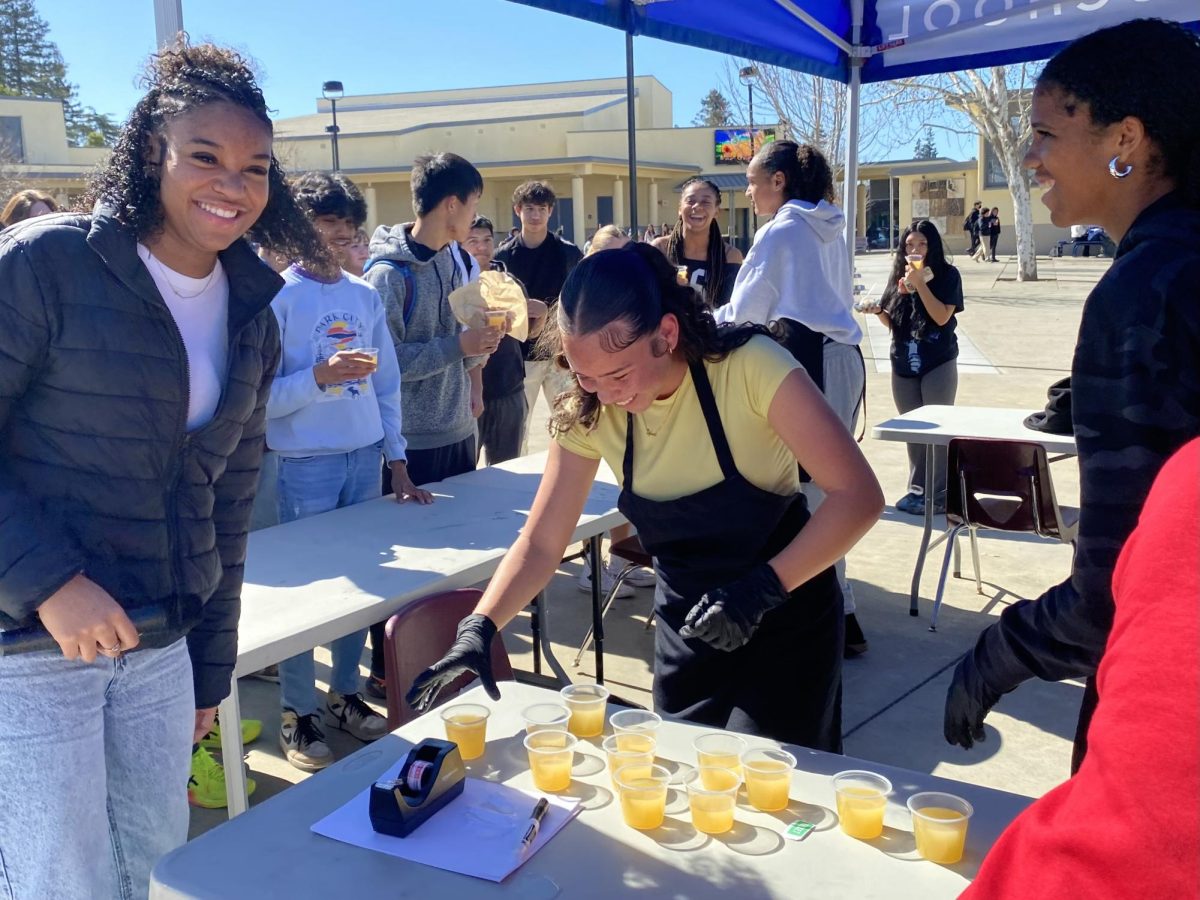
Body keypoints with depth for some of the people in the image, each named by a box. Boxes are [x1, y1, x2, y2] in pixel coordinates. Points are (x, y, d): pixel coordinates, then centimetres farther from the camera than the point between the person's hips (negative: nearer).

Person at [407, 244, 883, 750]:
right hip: (689, 623, 4)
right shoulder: (587, 411, -13)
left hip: (784, 617, -4)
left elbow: (858, 496, -25)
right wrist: (477, 629, -22)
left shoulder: (750, 366, -26)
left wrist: (763, 588, -34)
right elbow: (540, 543, -8)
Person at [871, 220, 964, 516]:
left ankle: (938, 494, 2)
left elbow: (942, 316, -15)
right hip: (903, 365, 5)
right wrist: (877, 311, -8)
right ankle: (917, 489, 19)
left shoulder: (947, 275, -4)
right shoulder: (898, 276, 8)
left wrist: (919, 283, -18)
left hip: (938, 364, -4)